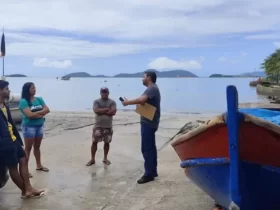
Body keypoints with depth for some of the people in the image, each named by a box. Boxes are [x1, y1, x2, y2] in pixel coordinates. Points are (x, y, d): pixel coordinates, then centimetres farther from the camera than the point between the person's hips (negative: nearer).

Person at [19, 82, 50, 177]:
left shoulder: (39, 99, 5)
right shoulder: (23, 101, -13)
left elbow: (47, 110, -5)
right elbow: (29, 115, -23)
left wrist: (36, 113, -17)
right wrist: (41, 114, -11)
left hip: (40, 126, 6)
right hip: (29, 127, -6)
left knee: (37, 146, 17)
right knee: (28, 148, -1)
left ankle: (39, 165, 29)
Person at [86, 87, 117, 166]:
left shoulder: (112, 102, 2)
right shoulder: (96, 101, 1)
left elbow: (113, 112, -14)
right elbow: (96, 111, -16)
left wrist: (101, 111, -12)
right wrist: (106, 109, -14)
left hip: (108, 126, 1)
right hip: (98, 126, -1)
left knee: (107, 142, 9)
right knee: (94, 142, 0)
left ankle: (105, 158, 23)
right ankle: (92, 159, 10)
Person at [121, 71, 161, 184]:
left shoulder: (152, 89, -17)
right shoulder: (153, 89, 18)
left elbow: (141, 100, -31)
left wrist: (128, 102, -21)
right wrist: (130, 101, 4)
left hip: (148, 123, -11)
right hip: (150, 122, 11)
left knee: (146, 149, -8)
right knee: (151, 147, 15)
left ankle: (149, 174, -3)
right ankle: (153, 171, 23)